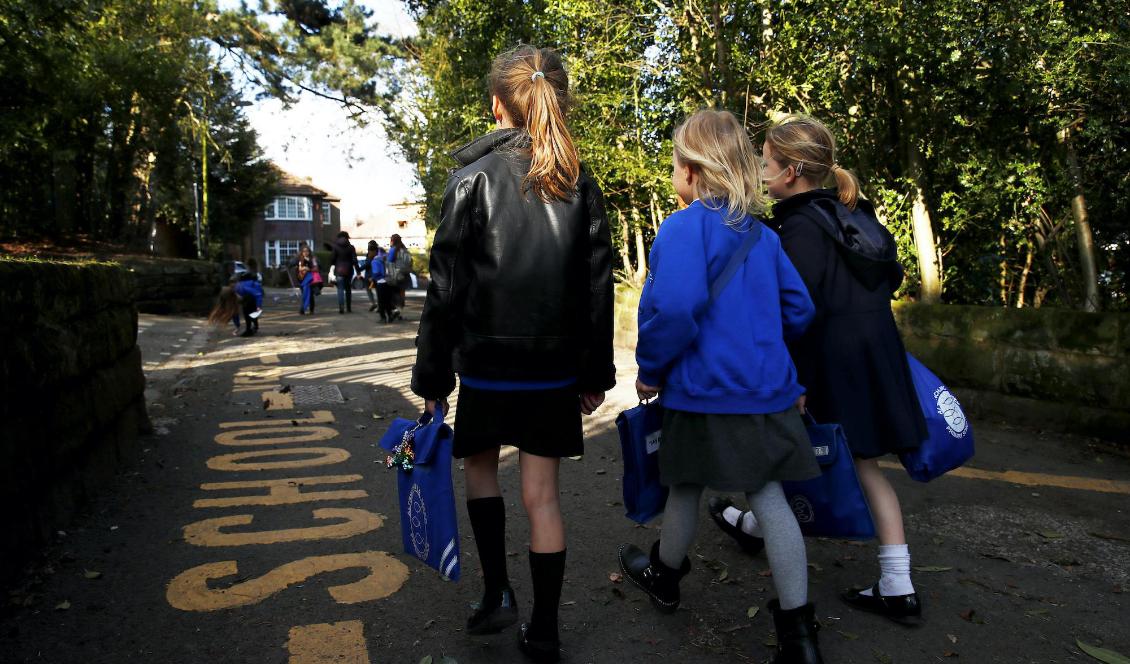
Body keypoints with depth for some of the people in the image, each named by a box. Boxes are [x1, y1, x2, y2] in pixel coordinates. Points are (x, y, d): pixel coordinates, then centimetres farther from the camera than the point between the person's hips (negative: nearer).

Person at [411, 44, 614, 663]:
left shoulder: (474, 178, -8)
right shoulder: (581, 185, 4)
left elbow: (446, 289, -9)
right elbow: (598, 288, 5)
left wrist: (432, 377, -2)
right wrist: (596, 374, 12)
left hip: (488, 362, -3)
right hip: (557, 368, 3)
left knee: (479, 464, 22)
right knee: (541, 495, 10)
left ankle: (497, 593, 22)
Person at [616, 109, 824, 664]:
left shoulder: (684, 228, -14)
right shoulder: (763, 235, 8)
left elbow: (672, 307, -28)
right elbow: (798, 309, 11)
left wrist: (649, 369, -13)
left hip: (704, 390, -5)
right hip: (768, 389, 6)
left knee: (686, 488, 16)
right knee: (768, 496, 9)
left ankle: (664, 576, 41)